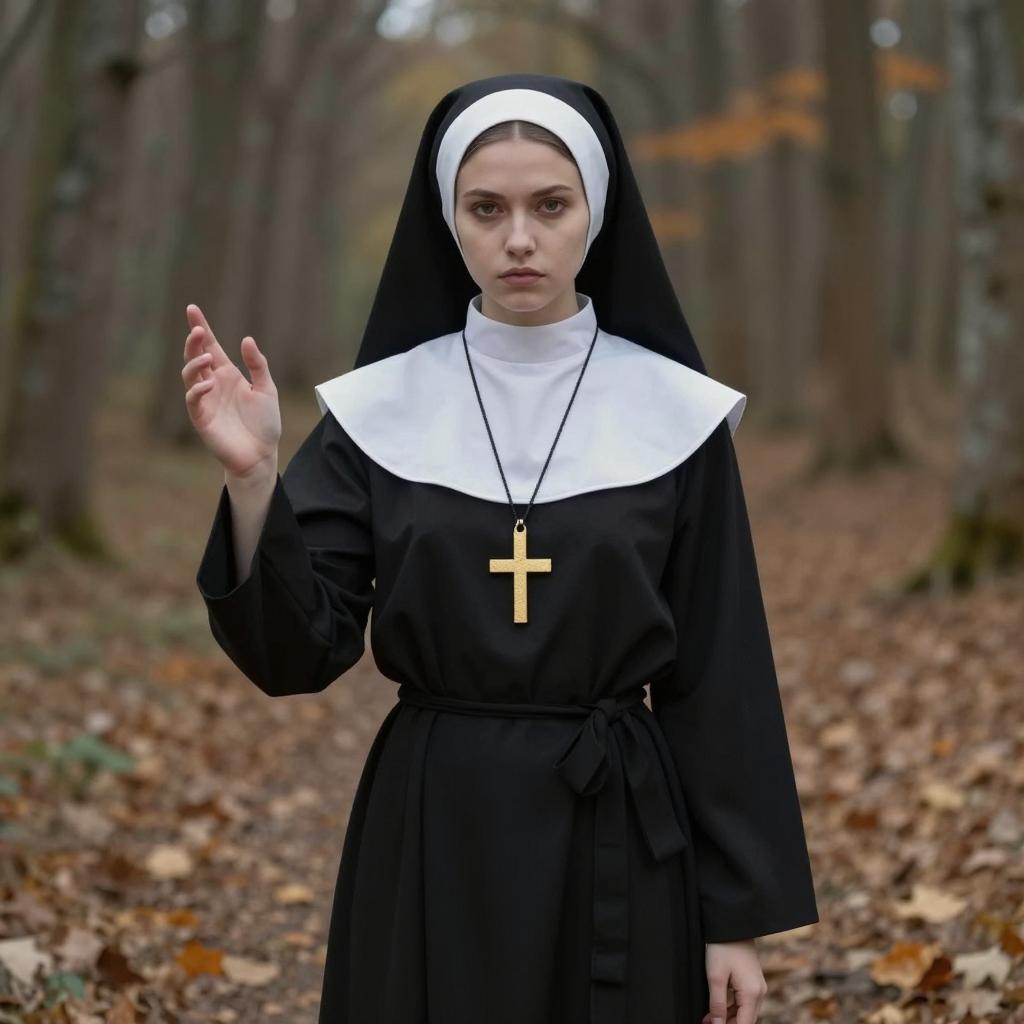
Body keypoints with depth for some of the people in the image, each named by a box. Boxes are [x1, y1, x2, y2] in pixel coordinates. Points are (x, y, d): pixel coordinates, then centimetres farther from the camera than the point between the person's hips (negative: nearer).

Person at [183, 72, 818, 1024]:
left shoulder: (675, 413, -3)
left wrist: (738, 913, -2)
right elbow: (299, 650, -5)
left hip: (616, 830, 0)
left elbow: (718, 678, -1)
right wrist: (253, 477, -21)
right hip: (429, 828, 1)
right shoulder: (378, 408, -1)